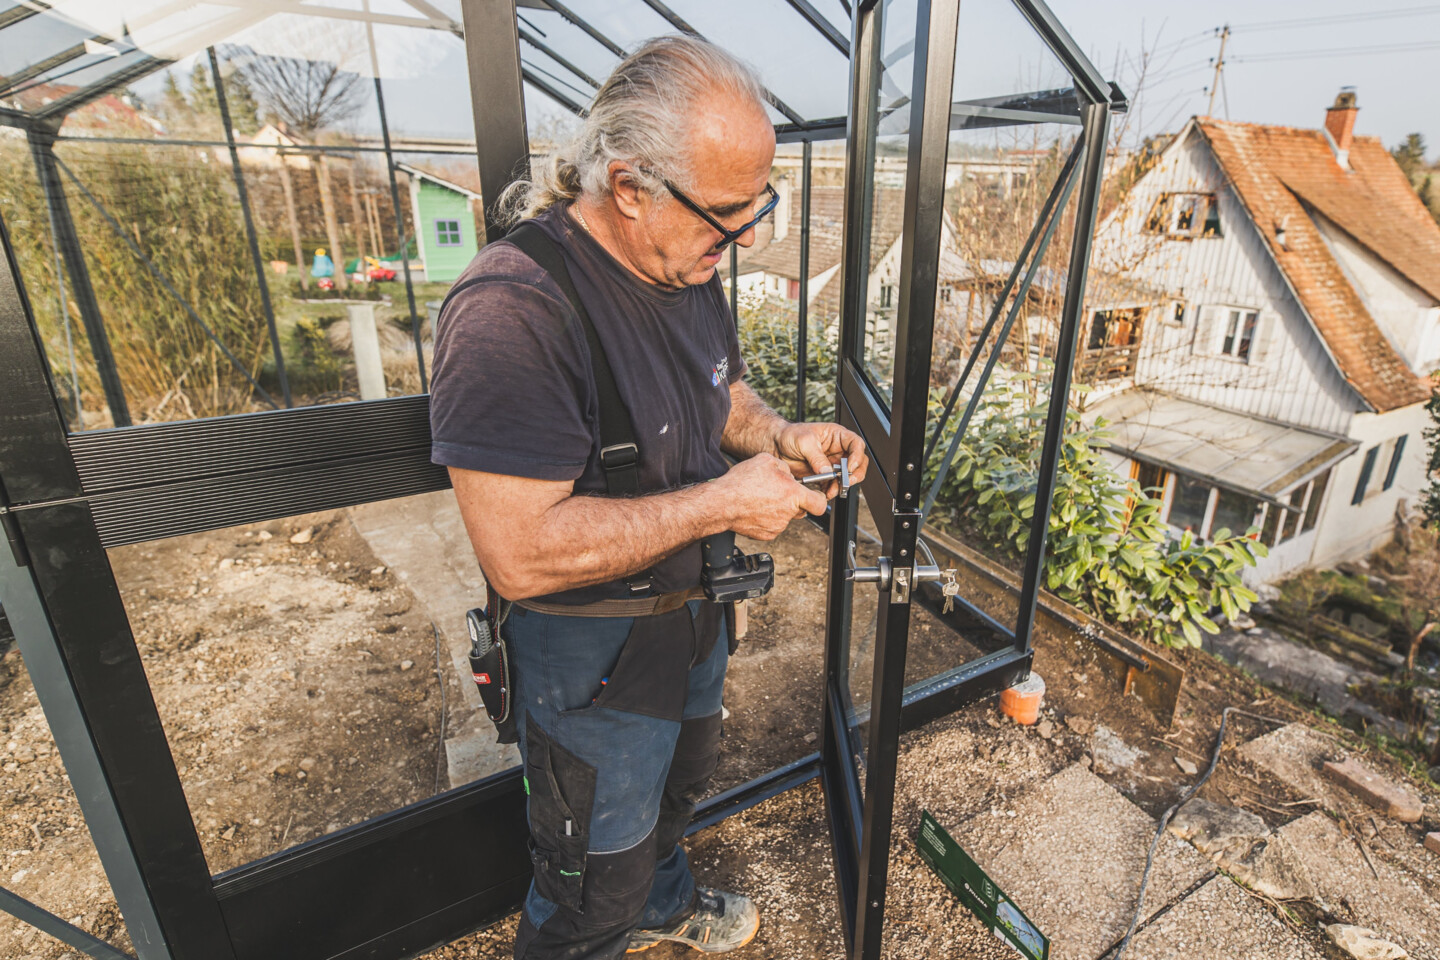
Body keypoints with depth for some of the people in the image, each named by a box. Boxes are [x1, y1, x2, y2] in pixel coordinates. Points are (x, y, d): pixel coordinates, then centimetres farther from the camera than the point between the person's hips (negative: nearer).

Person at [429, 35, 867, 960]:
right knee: (596, 875, 17)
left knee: (683, 778, 34)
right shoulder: (514, 308, -32)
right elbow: (520, 553, -35)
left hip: (693, 607, 9)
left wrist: (778, 434, -9)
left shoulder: (690, 264, -3)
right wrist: (722, 502, -30)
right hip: (591, 652, -8)